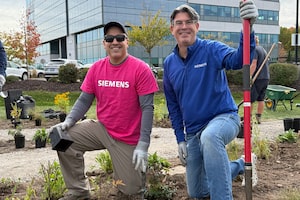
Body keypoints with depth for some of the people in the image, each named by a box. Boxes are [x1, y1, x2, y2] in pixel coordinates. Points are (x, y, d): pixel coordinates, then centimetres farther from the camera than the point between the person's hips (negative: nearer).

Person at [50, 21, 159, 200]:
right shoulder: (96, 68, -1)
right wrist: (68, 122, -12)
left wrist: (143, 145, -21)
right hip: (102, 129, 4)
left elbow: (147, 107, -16)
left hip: (129, 139, -4)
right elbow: (84, 100, 5)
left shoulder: (140, 69, -14)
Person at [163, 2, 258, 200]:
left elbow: (238, 60, -34)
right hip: (193, 131, 6)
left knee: (210, 136, -44)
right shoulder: (169, 63, 3)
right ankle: (239, 165, 36)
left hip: (223, 117, -6)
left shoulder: (211, 49, -11)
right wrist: (181, 139, 7)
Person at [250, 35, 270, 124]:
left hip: (257, 78, -8)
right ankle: (259, 117, 13)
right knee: (261, 99, 10)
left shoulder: (254, 50, -9)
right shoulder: (263, 50, 19)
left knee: (250, 99, -2)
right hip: (266, 77, 8)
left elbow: (253, 65, -18)